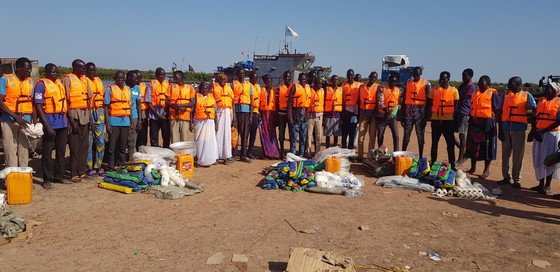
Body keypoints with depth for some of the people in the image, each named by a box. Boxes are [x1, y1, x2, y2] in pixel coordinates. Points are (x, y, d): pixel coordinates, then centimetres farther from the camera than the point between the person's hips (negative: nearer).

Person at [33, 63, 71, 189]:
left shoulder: (60, 83, 16)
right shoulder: (41, 84, -6)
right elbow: (38, 106, -11)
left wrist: (67, 120, 16)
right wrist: (46, 125, -18)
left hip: (62, 122, 7)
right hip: (50, 122, -7)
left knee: (61, 150, 12)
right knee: (47, 152, 0)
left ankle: (59, 176, 22)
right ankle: (47, 179, 8)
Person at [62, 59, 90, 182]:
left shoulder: (84, 79, 15)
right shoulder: (67, 79, -6)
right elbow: (66, 100, -10)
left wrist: (90, 116, 13)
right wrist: (71, 120, -15)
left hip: (85, 115, 7)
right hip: (74, 115, -7)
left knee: (84, 145, 9)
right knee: (75, 147, -4)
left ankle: (82, 171, 18)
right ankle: (74, 174, 3)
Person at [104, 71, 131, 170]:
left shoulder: (128, 89, 14)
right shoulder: (110, 89, 0)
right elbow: (106, 107, -3)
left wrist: (131, 122, 12)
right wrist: (107, 123, -10)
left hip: (125, 121, 4)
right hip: (114, 121, -4)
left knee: (123, 146, 8)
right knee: (112, 146, -2)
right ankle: (110, 168, 5)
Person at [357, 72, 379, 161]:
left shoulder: (377, 87, 1)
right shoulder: (362, 86, 11)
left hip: (373, 114, -2)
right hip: (363, 113, 3)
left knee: (372, 136, 2)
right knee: (361, 136, 1)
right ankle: (360, 156, 7)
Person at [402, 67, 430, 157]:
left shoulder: (426, 83, 0)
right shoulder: (408, 83, 10)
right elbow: (404, 99, 11)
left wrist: (425, 117, -8)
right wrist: (402, 115, 7)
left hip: (420, 113, -3)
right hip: (409, 112, 3)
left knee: (420, 135, 3)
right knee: (406, 134, 5)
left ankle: (421, 157, 10)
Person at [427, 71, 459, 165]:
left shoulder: (454, 90, 2)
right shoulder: (434, 89, 7)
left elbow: (456, 107, 3)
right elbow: (429, 104, 10)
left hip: (448, 120, -2)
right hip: (436, 119, 2)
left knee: (450, 143, 3)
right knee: (434, 143, 9)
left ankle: (452, 164, 11)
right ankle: (433, 163, 18)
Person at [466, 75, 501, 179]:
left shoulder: (492, 94, -5)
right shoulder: (475, 93, 14)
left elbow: (498, 109, -6)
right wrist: (471, 119, 11)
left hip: (487, 123, -6)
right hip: (474, 122, 6)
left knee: (487, 146, 1)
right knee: (473, 144, 11)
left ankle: (487, 170, 11)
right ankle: (473, 168, 24)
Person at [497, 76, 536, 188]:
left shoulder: (527, 95, 4)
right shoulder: (505, 95, 11)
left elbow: (533, 111, 2)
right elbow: (500, 113, 10)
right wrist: (500, 129, 5)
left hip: (519, 128, -3)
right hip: (505, 128, 3)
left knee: (518, 155, 0)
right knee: (505, 154, 7)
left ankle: (516, 179, 8)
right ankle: (506, 177, 18)